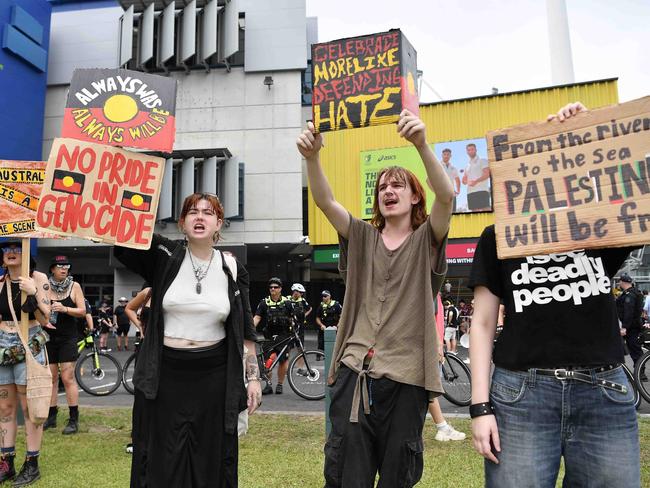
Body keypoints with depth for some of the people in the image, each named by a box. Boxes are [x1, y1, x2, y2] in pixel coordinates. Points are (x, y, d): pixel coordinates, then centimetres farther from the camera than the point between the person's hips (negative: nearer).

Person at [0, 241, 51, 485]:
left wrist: (33, 293, -21)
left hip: (29, 347, -4)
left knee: (29, 408, 2)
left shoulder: (38, 278, -5)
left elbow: (44, 318, -10)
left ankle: (31, 464, 12)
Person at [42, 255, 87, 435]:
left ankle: (74, 419, 2)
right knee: (51, 378, 8)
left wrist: (64, 309, -21)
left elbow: (83, 311, -5)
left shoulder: (74, 286, -2)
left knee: (68, 378, -5)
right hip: (49, 337, 2)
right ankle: (51, 416, 20)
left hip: (68, 338, -2)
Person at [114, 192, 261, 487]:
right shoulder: (163, 256, -2)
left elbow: (245, 330, 5)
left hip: (214, 375, 1)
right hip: (164, 374, 0)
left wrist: (253, 377, 3)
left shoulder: (232, 269, 1)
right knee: (161, 461, 11)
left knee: (211, 459, 12)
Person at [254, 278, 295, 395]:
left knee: (283, 361, 1)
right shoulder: (264, 302, 4)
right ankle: (269, 385, 12)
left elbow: (292, 318, 10)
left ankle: (280, 385, 15)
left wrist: (293, 326, -8)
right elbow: (257, 317, -3)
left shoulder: (287, 302, 5)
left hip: (283, 336, 0)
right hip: (269, 336, 0)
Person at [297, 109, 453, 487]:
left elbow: (447, 196, -15)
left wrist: (422, 145, -31)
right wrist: (312, 156, -22)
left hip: (406, 377, -1)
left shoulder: (427, 240, 4)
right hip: (354, 371, 2)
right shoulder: (362, 237, 10)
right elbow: (326, 202, -5)